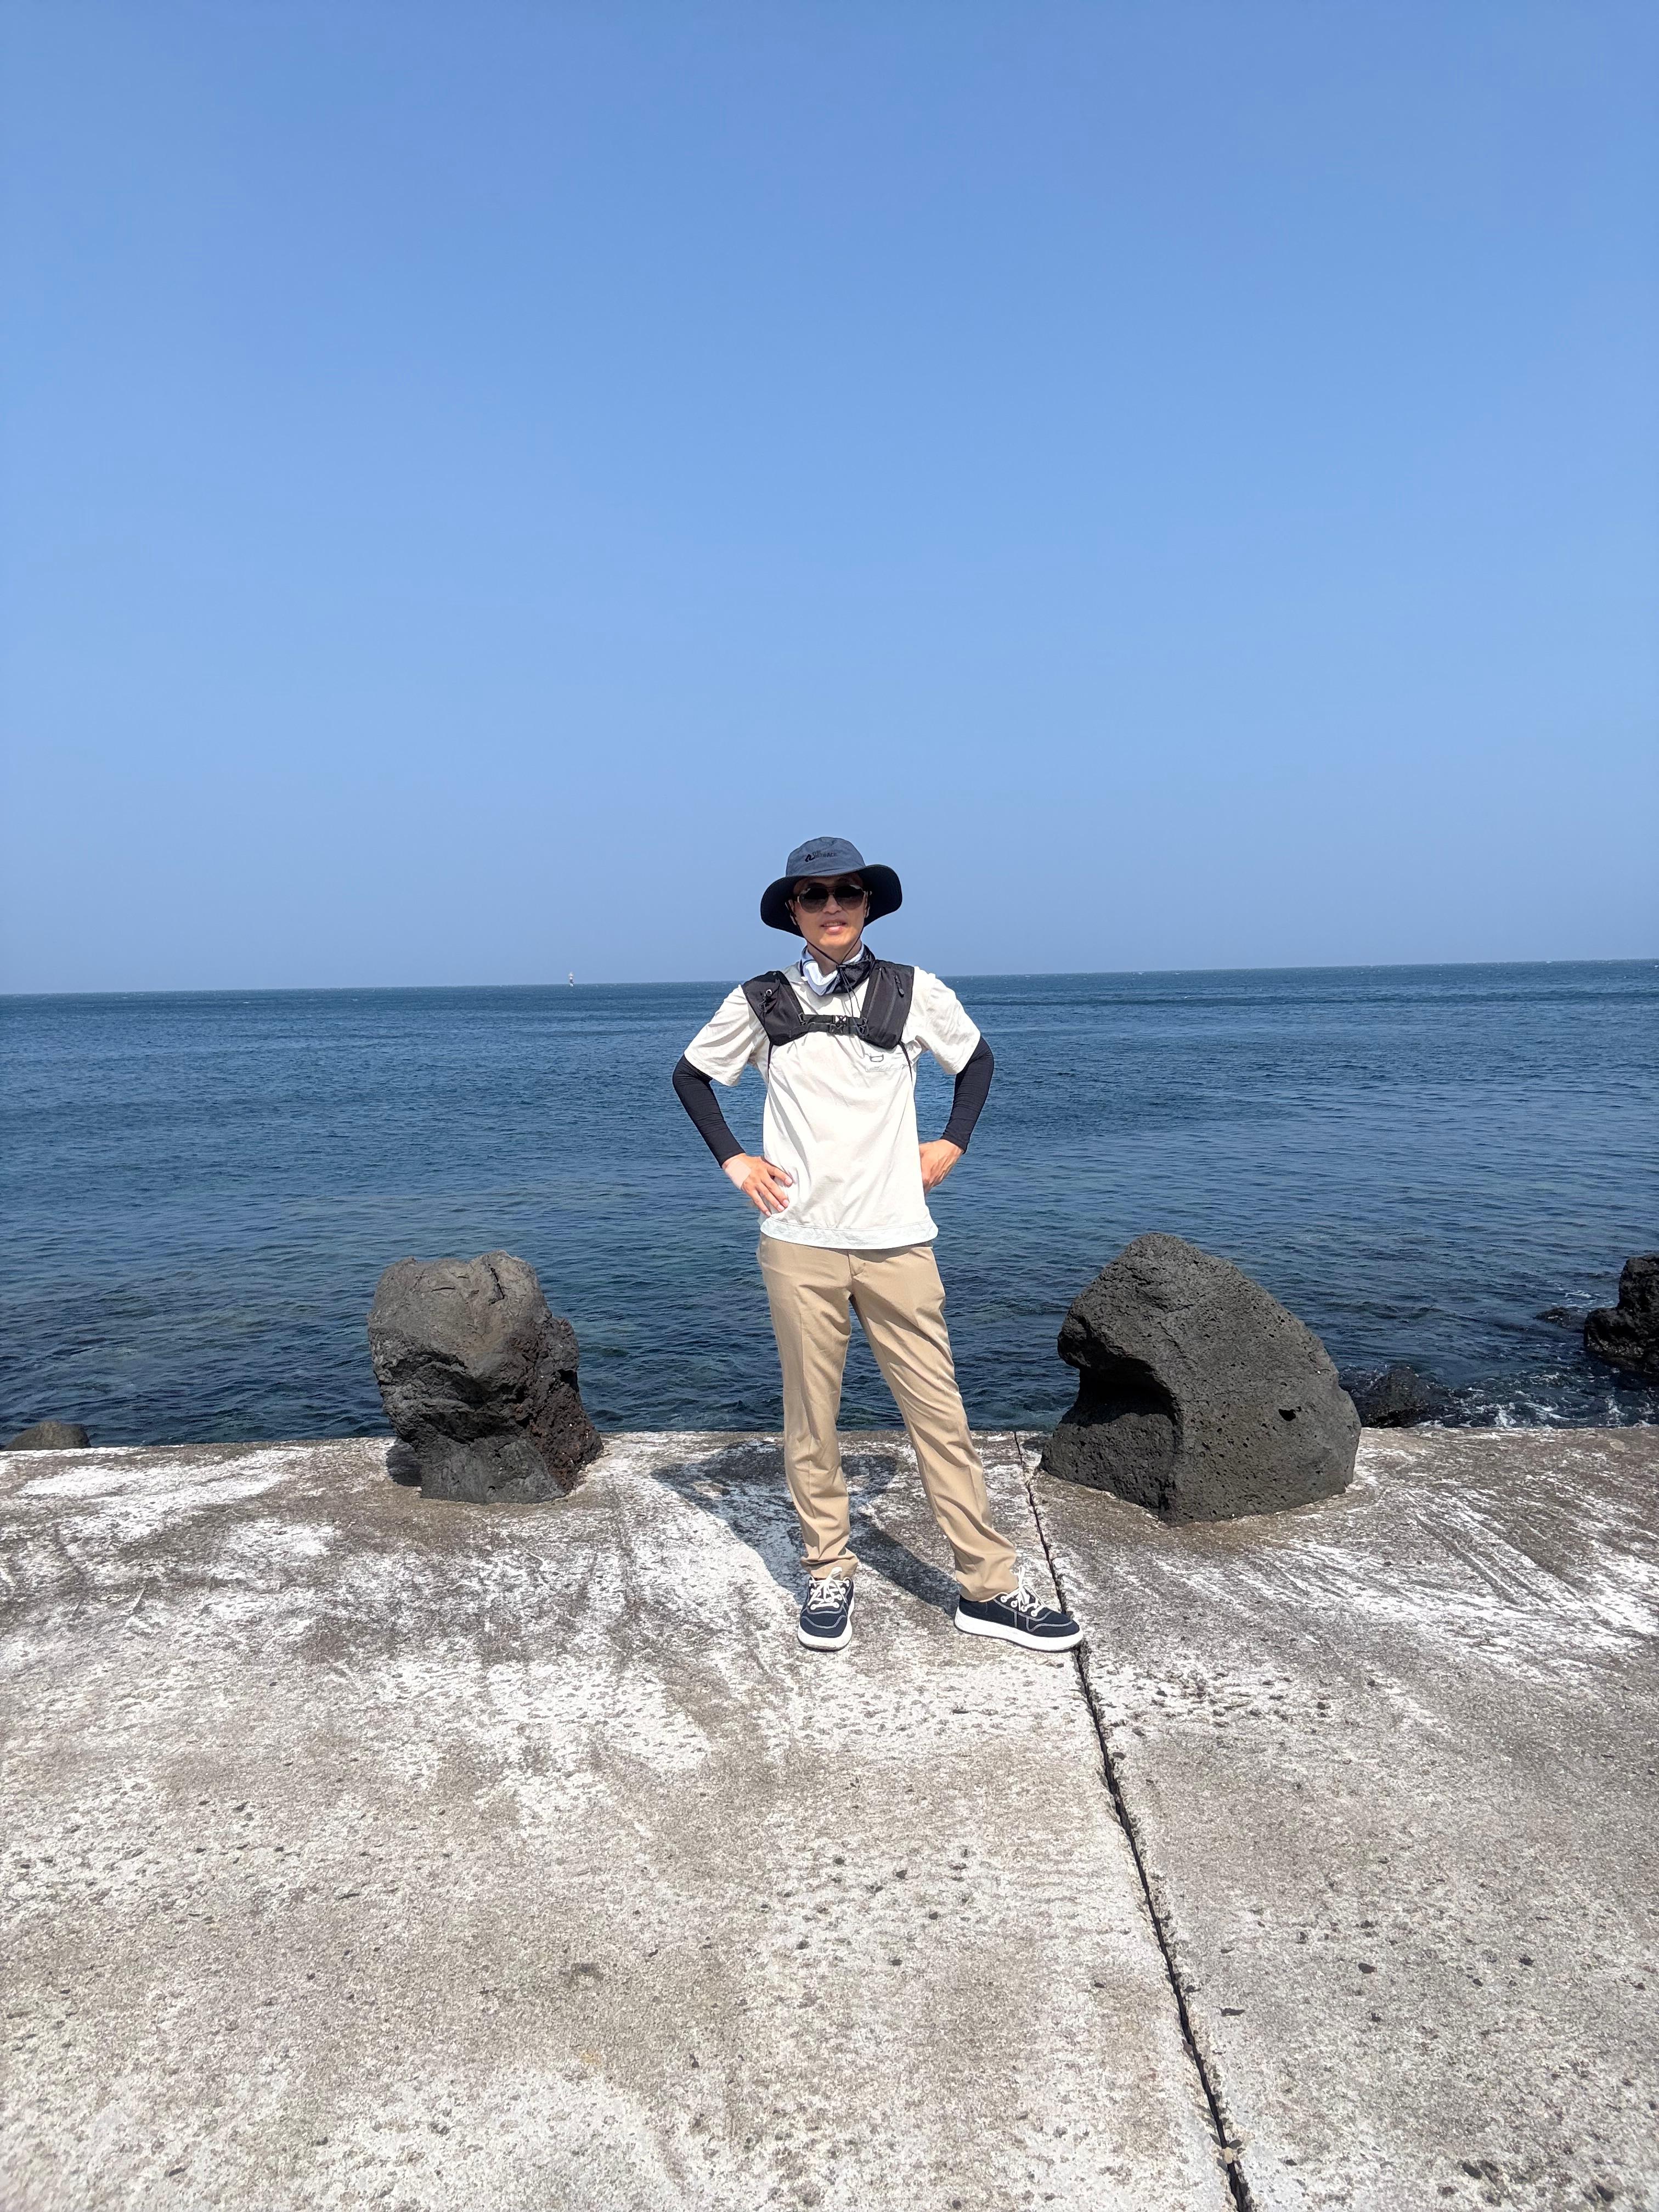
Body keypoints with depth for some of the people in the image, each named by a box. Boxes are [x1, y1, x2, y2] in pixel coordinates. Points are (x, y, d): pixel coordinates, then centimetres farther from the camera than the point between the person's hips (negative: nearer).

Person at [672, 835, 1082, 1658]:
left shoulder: (916, 993, 3)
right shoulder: (762, 1003, 2)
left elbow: (976, 1059, 20)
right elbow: (691, 1075, 16)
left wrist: (951, 1143, 10)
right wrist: (732, 1159, 6)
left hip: (897, 1238, 0)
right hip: (800, 1241, 0)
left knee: (939, 1413, 2)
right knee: (811, 1419, 7)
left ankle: (987, 1587, 12)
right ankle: (829, 1576, 24)